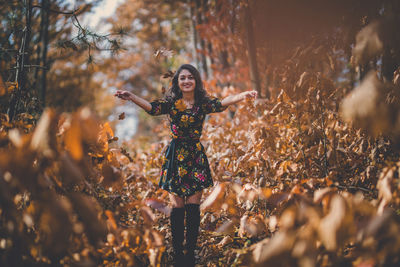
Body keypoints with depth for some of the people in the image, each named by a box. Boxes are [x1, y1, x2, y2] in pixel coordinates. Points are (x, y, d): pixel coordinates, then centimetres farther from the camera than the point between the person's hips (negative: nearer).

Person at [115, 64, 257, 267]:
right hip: (175, 157, 0)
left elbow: (221, 104, -17)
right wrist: (132, 97, -36)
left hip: (195, 158, 0)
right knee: (177, 208, 2)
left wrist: (242, 96, -36)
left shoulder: (202, 103, 1)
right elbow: (152, 108, -18)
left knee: (193, 207, 0)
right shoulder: (171, 103, 0)